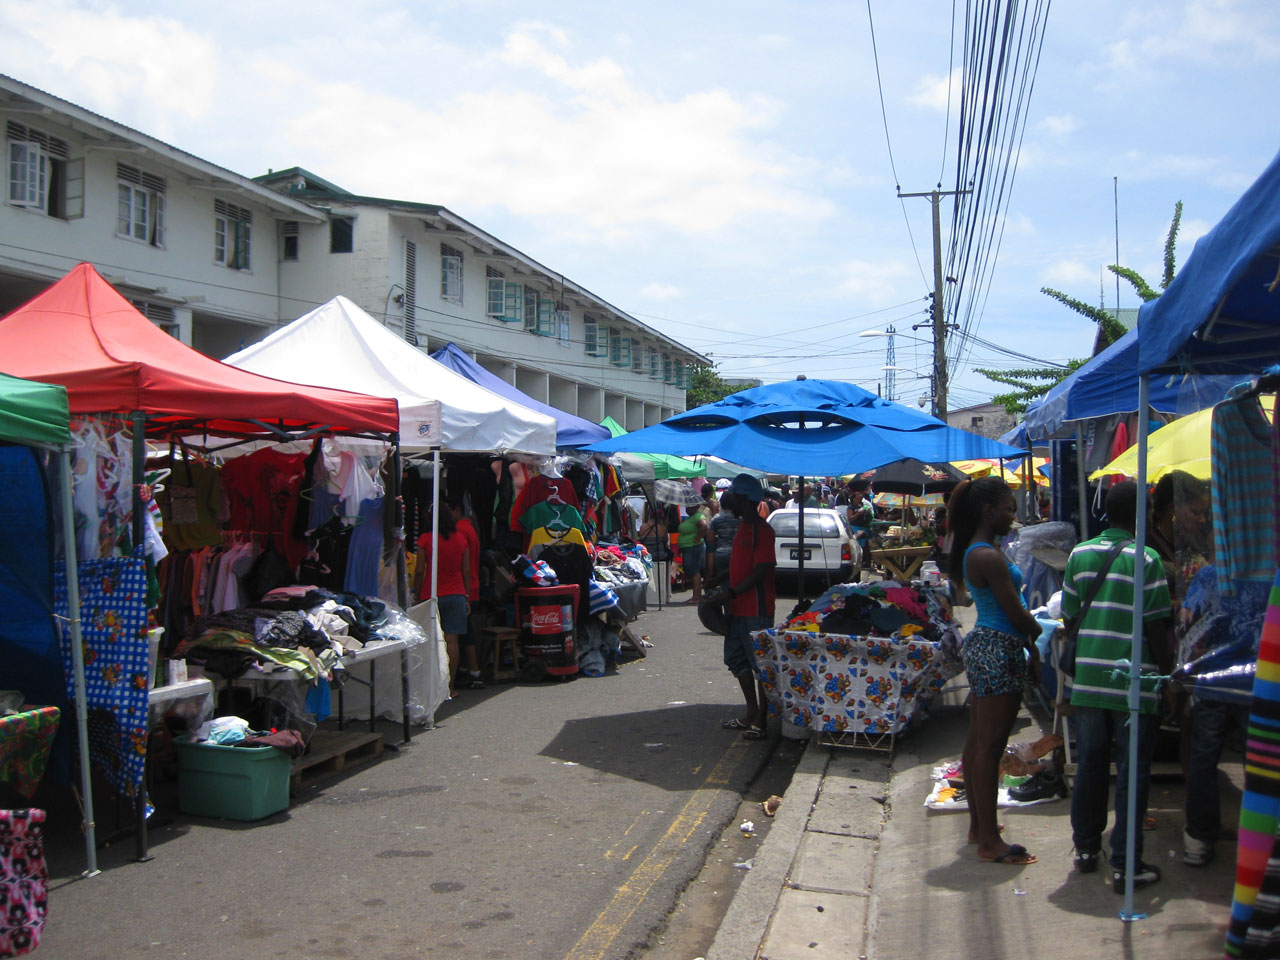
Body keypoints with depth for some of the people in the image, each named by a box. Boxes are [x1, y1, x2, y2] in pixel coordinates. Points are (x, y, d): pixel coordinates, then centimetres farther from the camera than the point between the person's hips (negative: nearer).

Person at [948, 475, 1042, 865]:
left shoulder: (979, 551, 13)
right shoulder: (989, 556, -19)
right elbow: (1017, 614, -17)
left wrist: (1030, 648, 15)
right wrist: (1041, 639, 2)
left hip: (985, 645, 11)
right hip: (999, 651, -11)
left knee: (978, 740, 16)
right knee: (990, 746, -6)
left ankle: (978, 824, 28)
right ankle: (990, 842, 0)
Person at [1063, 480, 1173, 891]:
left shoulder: (1079, 554, 4)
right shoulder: (1146, 560, -10)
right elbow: (1155, 627, -9)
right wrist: (1169, 674, 1)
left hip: (1087, 679, 4)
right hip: (1133, 683, -4)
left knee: (1089, 765, 15)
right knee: (1132, 773, 3)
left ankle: (1086, 848, 25)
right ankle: (1125, 864, 7)